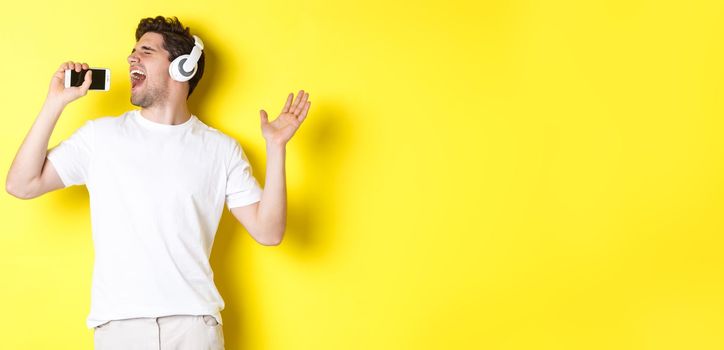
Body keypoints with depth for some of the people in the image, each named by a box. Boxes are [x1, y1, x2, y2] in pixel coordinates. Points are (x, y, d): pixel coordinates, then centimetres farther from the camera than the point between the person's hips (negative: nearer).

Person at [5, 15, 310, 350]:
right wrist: (55, 103, -3)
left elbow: (268, 232, 0)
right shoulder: (100, 135, 7)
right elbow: (21, 185, 1)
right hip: (118, 322, 1)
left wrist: (276, 147, -7)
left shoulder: (221, 149, 5)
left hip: (194, 321, 0)